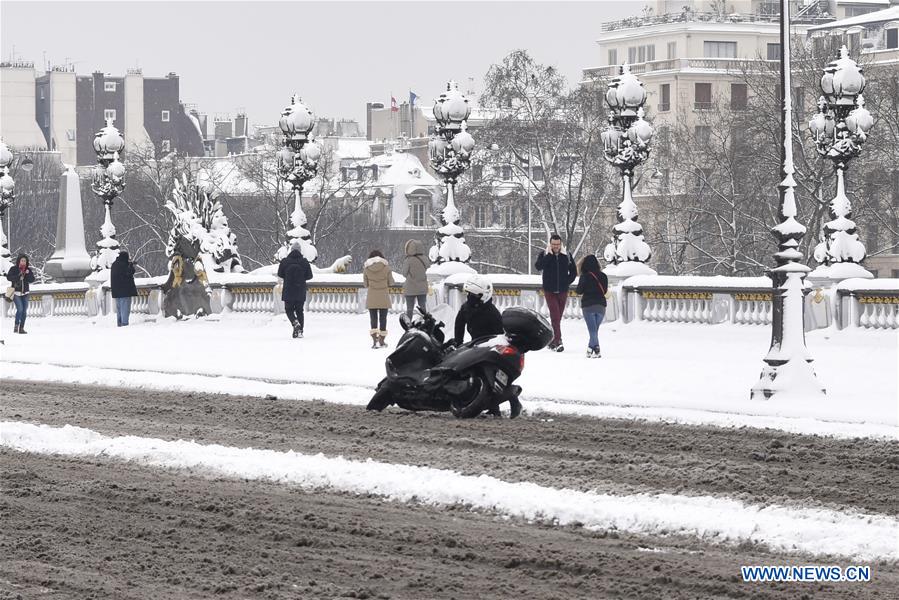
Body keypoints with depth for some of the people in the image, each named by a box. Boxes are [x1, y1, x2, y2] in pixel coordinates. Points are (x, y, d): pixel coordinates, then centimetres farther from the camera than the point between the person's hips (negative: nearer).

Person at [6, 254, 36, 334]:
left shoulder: (28, 270, 6)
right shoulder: (13, 269, -3)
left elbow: (32, 280, 0)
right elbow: (9, 277, -14)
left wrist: (28, 274, -17)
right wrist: (18, 275, -23)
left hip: (25, 293, 4)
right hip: (16, 292, -4)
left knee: (24, 311, 2)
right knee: (20, 309, -18)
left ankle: (21, 328, 9)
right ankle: (16, 326, -5)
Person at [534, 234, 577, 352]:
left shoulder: (566, 256, 4)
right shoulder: (544, 254, -1)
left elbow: (574, 272, 13)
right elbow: (538, 266, -20)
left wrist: (566, 282, 0)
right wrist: (549, 254, -21)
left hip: (562, 292, 3)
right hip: (550, 291, -3)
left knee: (557, 317, 10)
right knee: (555, 316, -15)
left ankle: (551, 341, 22)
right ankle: (558, 341, -20)